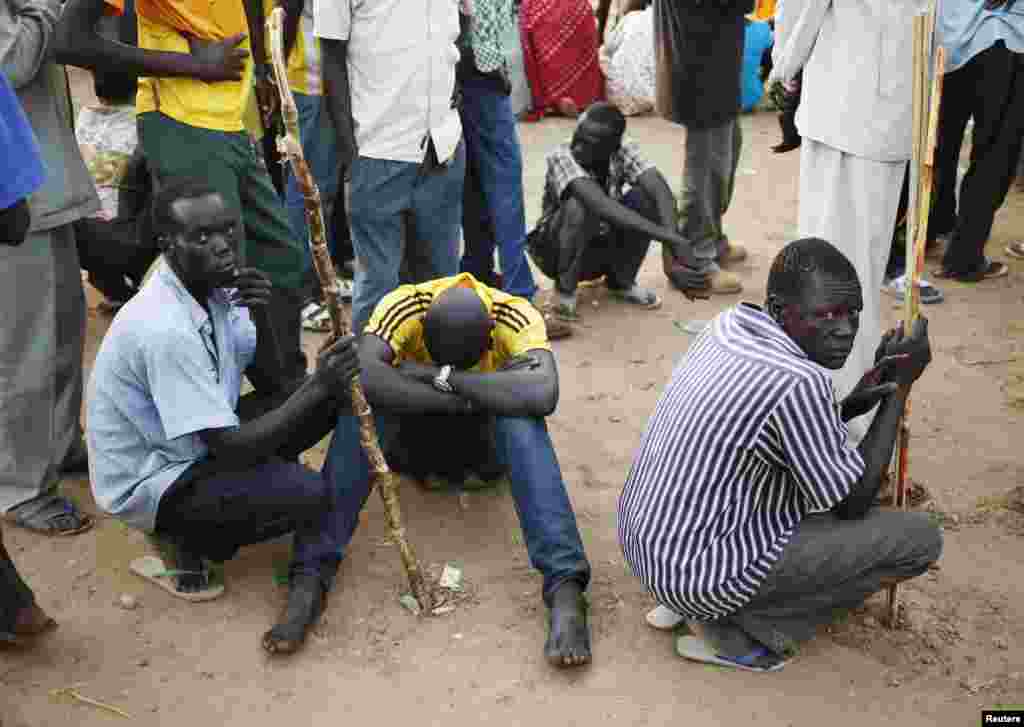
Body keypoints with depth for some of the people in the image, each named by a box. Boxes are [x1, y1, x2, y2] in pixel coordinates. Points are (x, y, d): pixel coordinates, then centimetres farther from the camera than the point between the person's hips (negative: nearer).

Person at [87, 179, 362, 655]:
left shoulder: (213, 287, -5)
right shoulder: (165, 330, -31)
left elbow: (275, 382, 2)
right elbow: (233, 449, -30)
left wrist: (260, 317, -16)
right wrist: (317, 386, -28)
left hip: (195, 447, 9)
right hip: (148, 484, -9)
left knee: (329, 397, -5)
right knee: (309, 492, -27)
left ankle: (311, 579, -4)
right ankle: (188, 538, 1)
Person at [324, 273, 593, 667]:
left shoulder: (516, 316, -27)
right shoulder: (404, 306, -27)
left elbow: (543, 394, -45)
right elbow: (363, 376, -43)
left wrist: (442, 375, -41)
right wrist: (459, 400, -39)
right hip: (417, 425, 0)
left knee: (520, 416, -34)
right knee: (365, 400, -32)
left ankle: (565, 583, -40)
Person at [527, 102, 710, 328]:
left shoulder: (624, 151, -15)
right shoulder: (561, 157, -27)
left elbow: (662, 192, -30)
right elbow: (601, 206, -43)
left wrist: (673, 242, -48)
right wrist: (667, 237, -51)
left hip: (605, 250, 4)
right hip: (560, 252, -4)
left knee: (645, 196, -20)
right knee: (580, 205, -35)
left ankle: (622, 281, 0)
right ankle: (566, 287, -11)